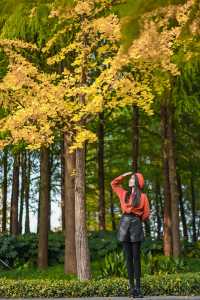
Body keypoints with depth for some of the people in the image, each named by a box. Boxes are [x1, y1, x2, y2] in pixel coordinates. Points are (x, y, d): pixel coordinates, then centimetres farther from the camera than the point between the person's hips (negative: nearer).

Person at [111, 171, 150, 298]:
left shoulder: (143, 196, 3)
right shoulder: (124, 194, 14)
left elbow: (146, 214, 7)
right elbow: (114, 183, 27)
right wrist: (124, 175, 19)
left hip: (136, 225, -3)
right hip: (124, 224, 3)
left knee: (136, 257, -4)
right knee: (128, 257, 1)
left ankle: (138, 287, -3)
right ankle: (131, 287, 3)